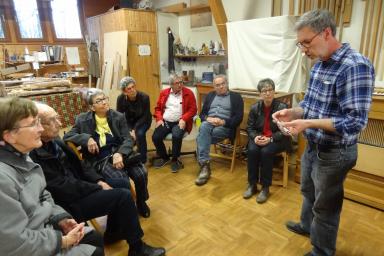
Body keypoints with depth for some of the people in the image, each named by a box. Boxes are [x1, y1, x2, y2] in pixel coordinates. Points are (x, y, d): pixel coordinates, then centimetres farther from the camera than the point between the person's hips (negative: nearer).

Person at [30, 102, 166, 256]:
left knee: (123, 184, 7)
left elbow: (75, 167, 11)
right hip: (67, 203, -9)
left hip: (74, 187, 9)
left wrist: (98, 181, -3)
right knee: (123, 195, -17)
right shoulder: (34, 156, -26)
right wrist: (99, 188, -15)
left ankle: (113, 233, 23)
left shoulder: (53, 141, 3)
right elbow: (63, 188, -25)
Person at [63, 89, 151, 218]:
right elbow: (67, 136, 3)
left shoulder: (119, 116, 6)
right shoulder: (83, 119, 5)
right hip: (99, 159, -2)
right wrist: (87, 138, -16)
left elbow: (128, 139, -1)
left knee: (141, 174, -22)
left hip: (120, 152, 2)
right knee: (121, 179, -30)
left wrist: (120, 154, -22)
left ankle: (141, 202, 10)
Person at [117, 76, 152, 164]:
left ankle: (142, 160, -12)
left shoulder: (144, 97, -26)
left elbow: (145, 116, -18)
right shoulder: (120, 98, -20)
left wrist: (135, 129, -28)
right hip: (129, 121, 2)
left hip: (143, 121, -2)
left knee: (140, 134, -31)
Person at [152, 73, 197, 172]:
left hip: (179, 122, -3)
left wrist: (184, 119, -18)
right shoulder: (163, 93, 10)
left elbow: (193, 109, -4)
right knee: (155, 137, -19)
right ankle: (164, 157, 9)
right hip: (165, 122, 4)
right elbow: (158, 108, 14)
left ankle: (175, 159, -6)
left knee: (176, 136, -33)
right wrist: (159, 119, -4)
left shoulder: (188, 93, 0)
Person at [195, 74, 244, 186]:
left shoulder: (236, 97, 11)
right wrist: (208, 119, -7)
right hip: (208, 123, 3)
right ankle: (204, 165, -40)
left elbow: (239, 118, 0)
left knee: (201, 137, -31)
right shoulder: (210, 95, 24)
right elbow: (202, 114, 17)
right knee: (204, 126, -35)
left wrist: (223, 122, -15)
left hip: (225, 126, -3)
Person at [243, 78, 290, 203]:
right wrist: (255, 137, -17)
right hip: (258, 138, 3)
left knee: (266, 152, -31)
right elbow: (250, 128, 5)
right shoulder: (255, 107, 1)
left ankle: (265, 188, -14)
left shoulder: (282, 107, -10)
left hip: (277, 139, -3)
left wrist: (270, 139, -24)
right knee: (252, 150, -27)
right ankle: (252, 185, -10)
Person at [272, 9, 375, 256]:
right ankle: (307, 225, 54)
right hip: (313, 146, 9)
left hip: (334, 153, -8)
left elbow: (355, 122, -27)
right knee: (308, 190, 27)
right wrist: (294, 112, -6)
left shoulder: (355, 66, -24)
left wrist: (308, 123, -31)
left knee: (325, 205, 11)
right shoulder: (320, 64, 3)